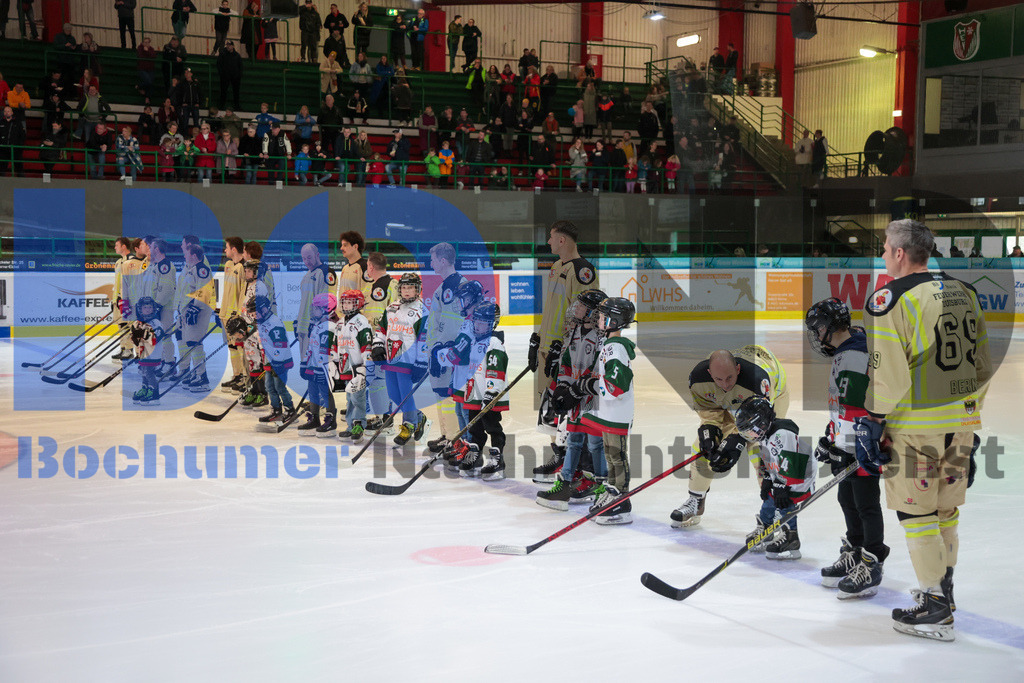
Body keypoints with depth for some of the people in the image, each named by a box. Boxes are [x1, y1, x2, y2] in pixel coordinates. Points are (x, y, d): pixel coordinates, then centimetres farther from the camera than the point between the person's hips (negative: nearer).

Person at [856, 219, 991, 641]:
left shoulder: (890, 299, -13)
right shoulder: (964, 293, 10)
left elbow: (888, 374, -17)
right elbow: (982, 365, 14)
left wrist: (871, 424, -8)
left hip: (916, 425, -7)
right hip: (962, 422, 7)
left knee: (916, 513, 1)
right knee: (946, 508, 19)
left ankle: (934, 610, 4)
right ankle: (943, 589, 34)